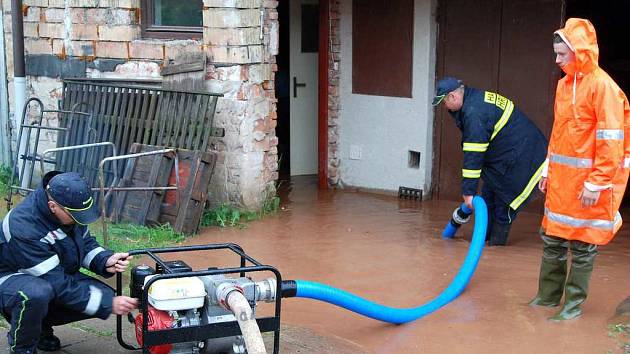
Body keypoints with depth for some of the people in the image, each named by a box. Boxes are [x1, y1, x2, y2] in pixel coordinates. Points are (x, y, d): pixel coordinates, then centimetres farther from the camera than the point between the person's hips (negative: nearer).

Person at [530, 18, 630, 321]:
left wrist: (597, 183, -18)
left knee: (582, 244, 3)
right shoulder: (564, 83, 10)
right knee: (552, 239, 15)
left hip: (587, 180, -8)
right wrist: (548, 170, 18)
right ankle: (548, 296, 27)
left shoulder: (602, 86, -15)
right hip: (561, 178, 8)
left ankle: (574, 304, 13)